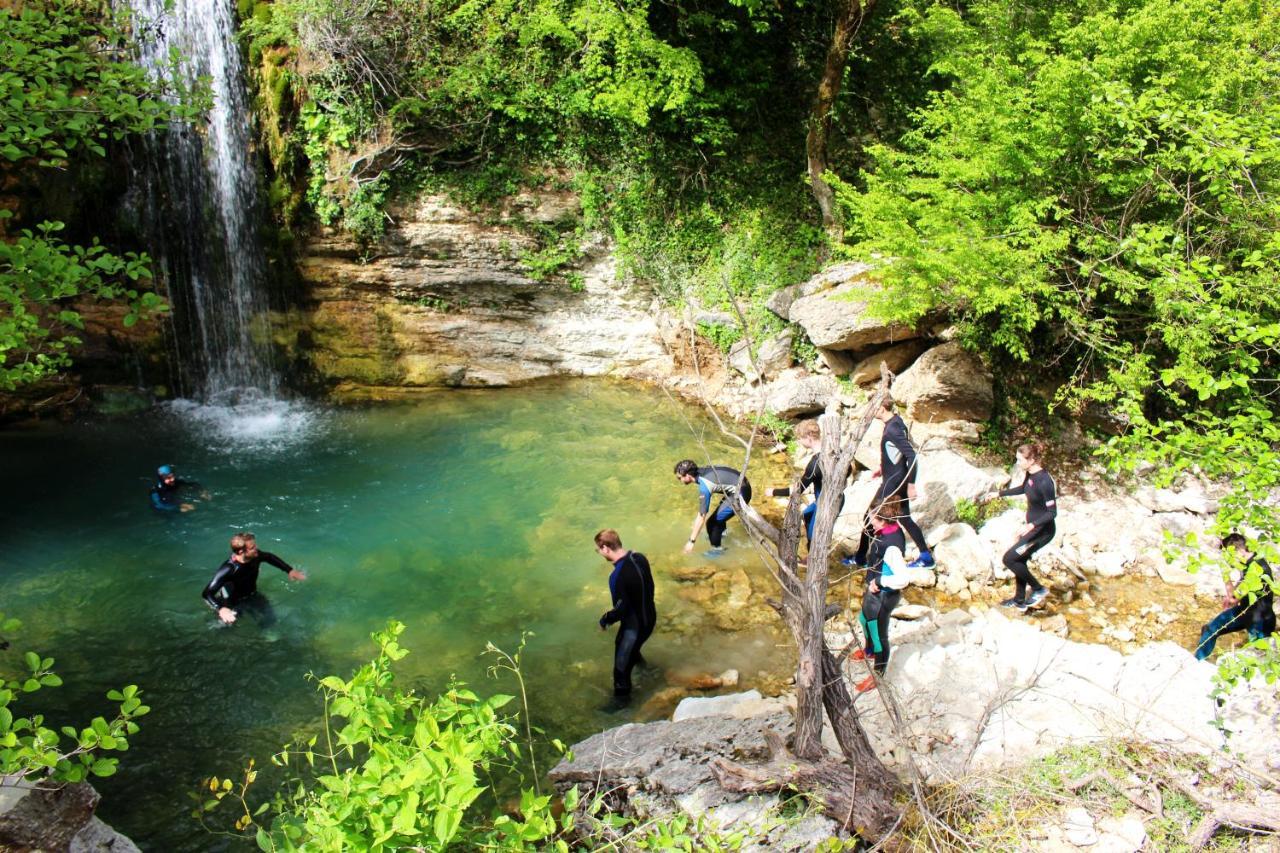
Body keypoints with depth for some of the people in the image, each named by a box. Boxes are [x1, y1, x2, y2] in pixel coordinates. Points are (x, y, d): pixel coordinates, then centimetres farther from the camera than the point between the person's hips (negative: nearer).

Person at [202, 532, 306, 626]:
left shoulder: (255, 556, -23)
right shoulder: (228, 569, -40)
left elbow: (269, 557, 2)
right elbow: (207, 593, -41)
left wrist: (290, 570, -3)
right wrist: (221, 609, -58)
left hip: (252, 596, 4)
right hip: (234, 602, -4)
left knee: (269, 619, -2)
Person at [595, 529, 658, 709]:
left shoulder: (617, 576, -35)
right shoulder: (639, 557, -10)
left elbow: (621, 609, -26)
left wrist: (605, 620, -6)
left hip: (635, 624, -8)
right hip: (649, 616, 8)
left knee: (622, 663, 13)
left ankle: (621, 697, 33)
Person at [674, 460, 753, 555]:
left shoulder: (704, 486, -26)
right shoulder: (701, 471, -3)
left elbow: (701, 517, -26)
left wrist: (692, 541, -22)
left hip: (740, 494, -9)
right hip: (741, 484, 9)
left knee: (713, 522, -4)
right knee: (720, 512, 30)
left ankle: (717, 548, 16)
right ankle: (720, 534, 55)